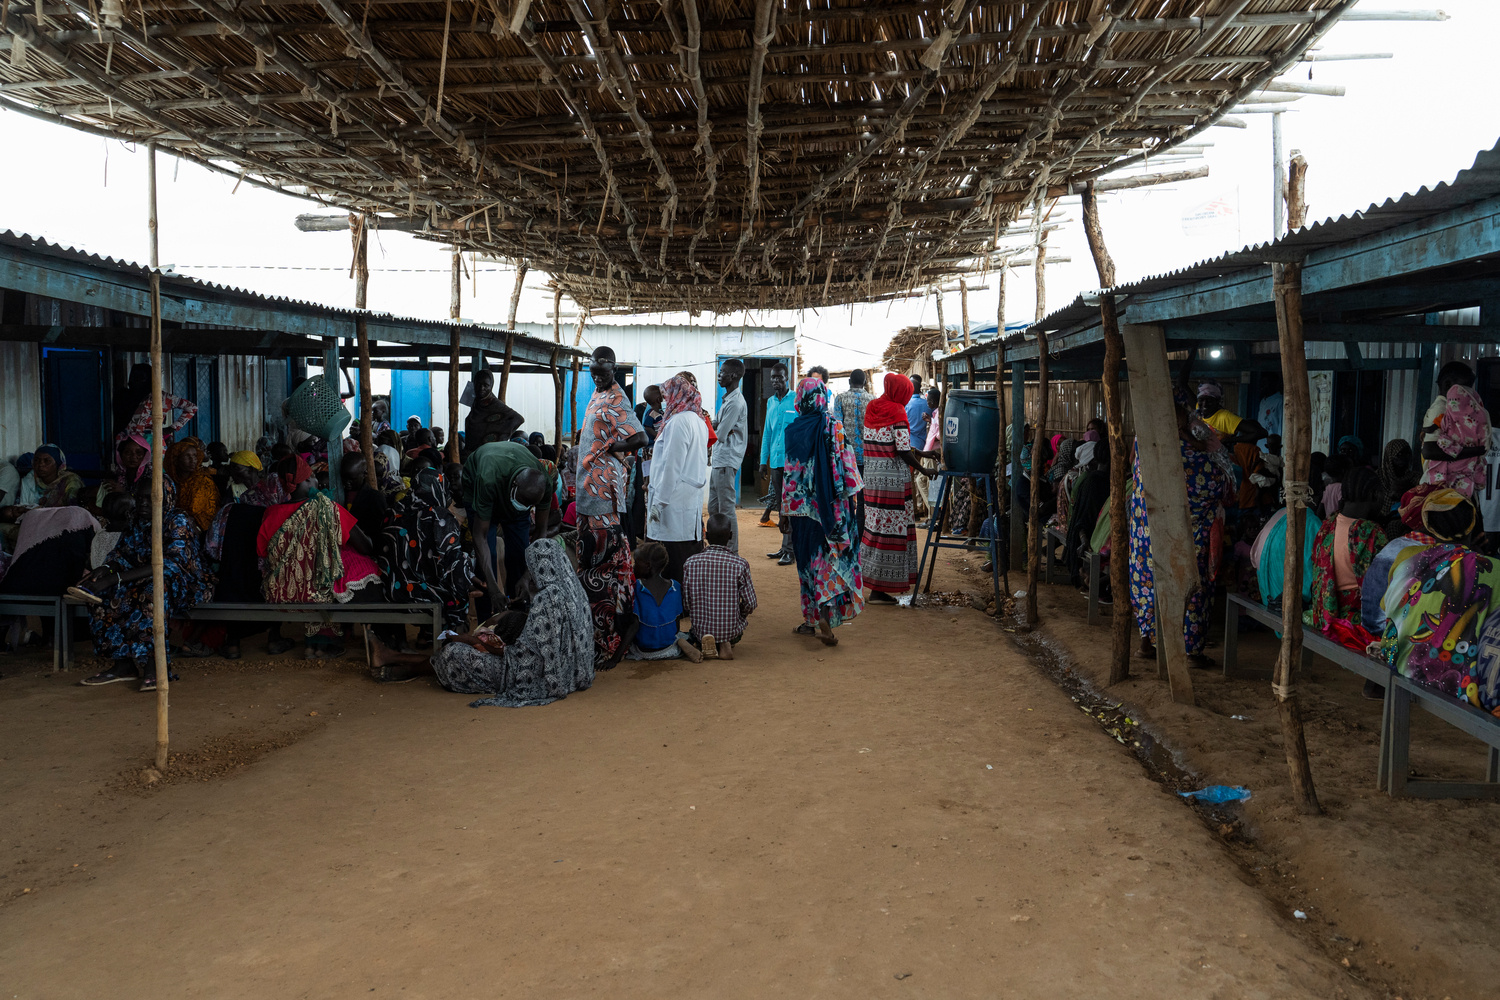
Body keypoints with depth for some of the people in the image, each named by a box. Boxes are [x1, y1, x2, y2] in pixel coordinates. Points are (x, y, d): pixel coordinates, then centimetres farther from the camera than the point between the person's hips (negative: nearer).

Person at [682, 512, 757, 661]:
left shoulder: (690, 563, -8)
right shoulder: (740, 564, -12)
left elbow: (685, 605, -4)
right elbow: (750, 604, -8)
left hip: (701, 630, 0)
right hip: (731, 631, 0)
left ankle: (702, 643, -1)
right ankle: (727, 644, 2)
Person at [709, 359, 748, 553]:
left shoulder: (735, 402, -16)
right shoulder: (727, 399, 16)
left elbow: (720, 434, -18)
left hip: (726, 462, -10)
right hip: (718, 460, 10)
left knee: (726, 509, -6)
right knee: (713, 508, 15)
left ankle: (732, 553, 0)